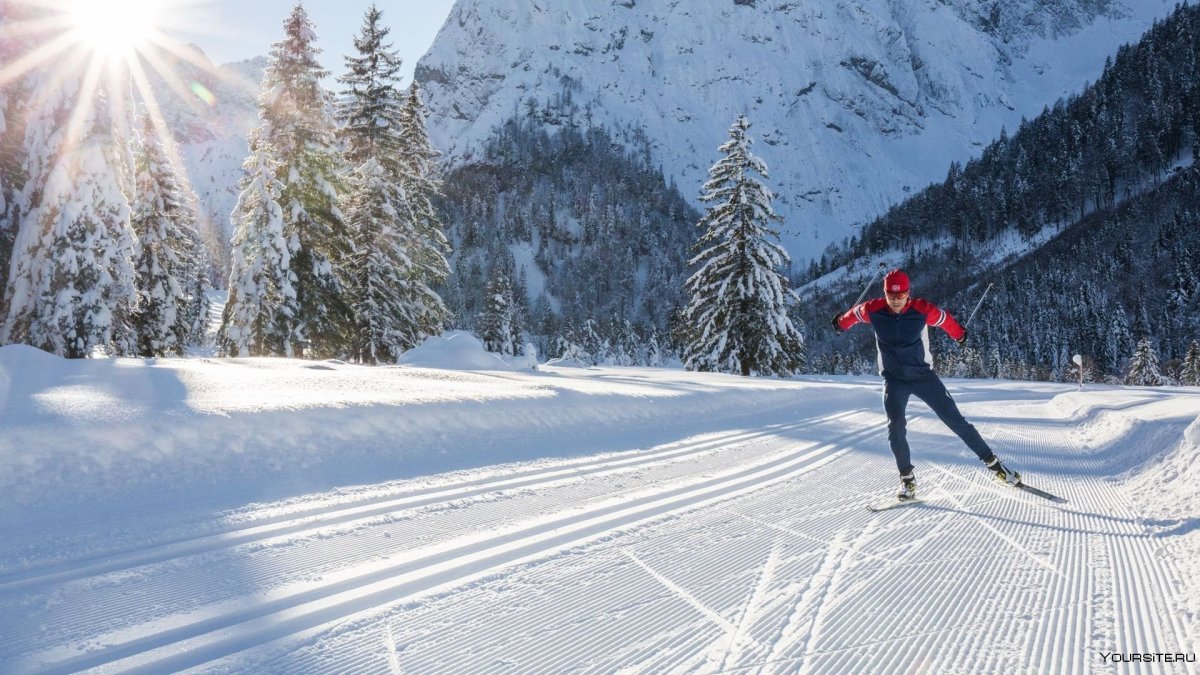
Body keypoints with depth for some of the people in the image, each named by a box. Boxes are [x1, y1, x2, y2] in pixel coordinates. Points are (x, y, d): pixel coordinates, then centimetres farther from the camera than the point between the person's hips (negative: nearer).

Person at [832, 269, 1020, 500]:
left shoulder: (923, 310, -17)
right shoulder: (873, 310, -14)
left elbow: (945, 319, 4)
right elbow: (854, 314, 8)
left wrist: (960, 335, 23)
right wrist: (841, 323, 28)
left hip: (923, 375, 0)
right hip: (894, 380, 1)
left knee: (955, 420, 0)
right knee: (896, 428, -14)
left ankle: (991, 462, 13)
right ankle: (907, 479, 0)